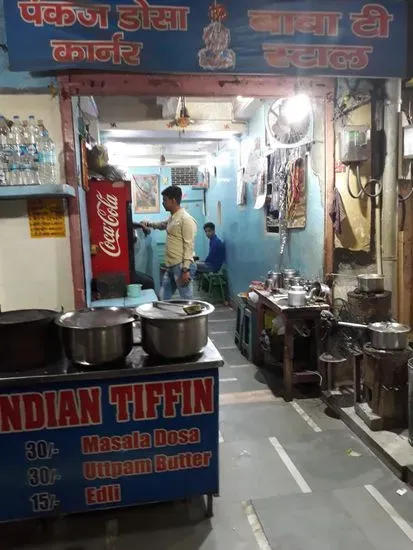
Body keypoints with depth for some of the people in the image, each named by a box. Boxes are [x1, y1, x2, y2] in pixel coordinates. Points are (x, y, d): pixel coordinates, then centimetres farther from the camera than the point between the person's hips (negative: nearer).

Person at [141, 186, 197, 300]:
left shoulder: (186, 219, -15)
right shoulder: (172, 217, 14)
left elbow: (189, 246, -19)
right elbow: (163, 225, 40)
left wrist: (185, 270, -22)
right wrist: (148, 224, 30)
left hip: (182, 267, -9)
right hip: (171, 266, 9)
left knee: (186, 300, -2)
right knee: (163, 298, 13)